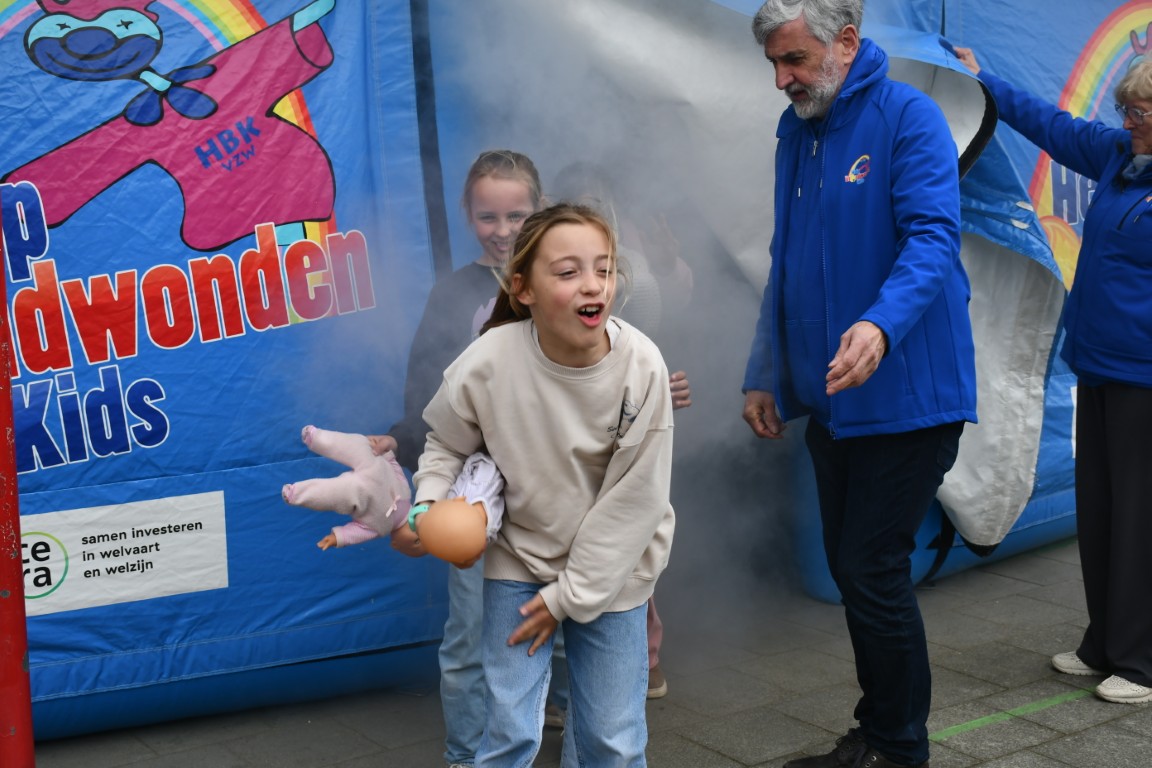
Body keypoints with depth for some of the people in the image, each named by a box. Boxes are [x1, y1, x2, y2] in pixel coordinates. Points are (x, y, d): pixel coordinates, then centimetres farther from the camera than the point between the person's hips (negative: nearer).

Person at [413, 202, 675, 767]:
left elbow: (632, 500, -15)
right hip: (518, 557, 0)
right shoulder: (488, 362, -21)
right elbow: (446, 440, 1)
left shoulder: (642, 365, -21)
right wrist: (429, 502, -17)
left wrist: (570, 595, -11)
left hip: (609, 566, 0)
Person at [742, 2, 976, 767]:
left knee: (873, 572, -3)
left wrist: (881, 324, -42)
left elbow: (933, 237, -24)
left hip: (906, 396, -7)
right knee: (851, 570, 14)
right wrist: (766, 376, 14)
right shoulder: (796, 132, 10)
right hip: (830, 399, 7)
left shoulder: (908, 118, -12)